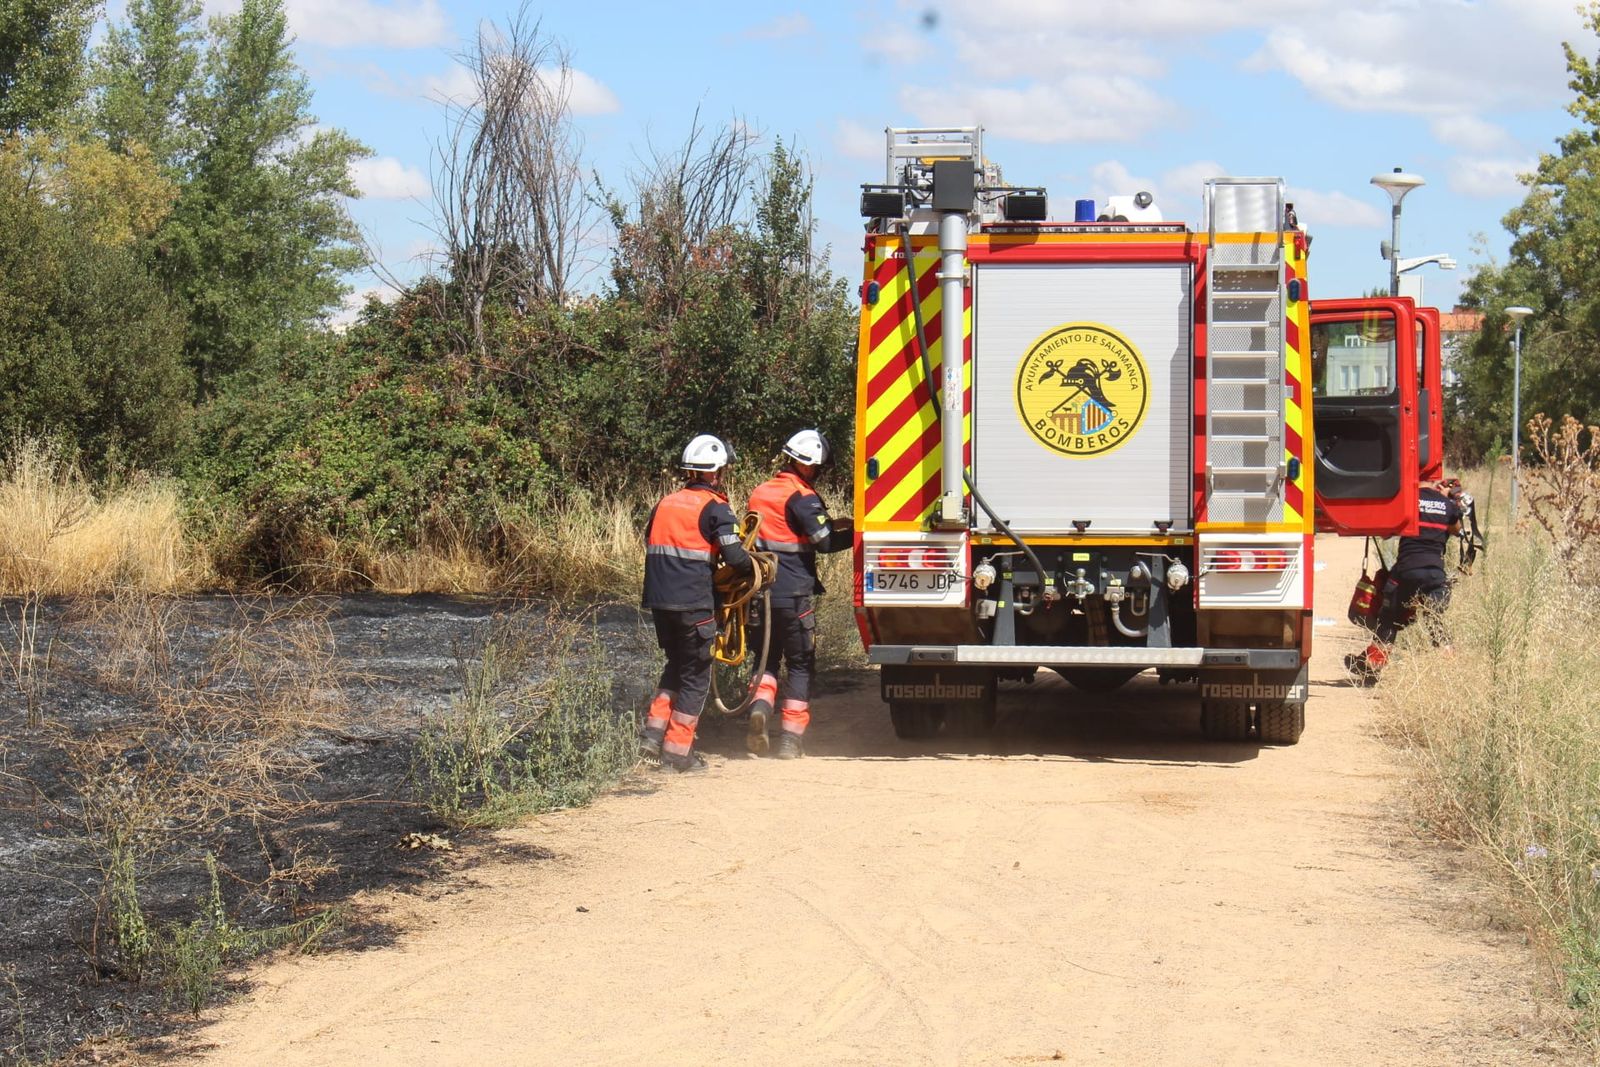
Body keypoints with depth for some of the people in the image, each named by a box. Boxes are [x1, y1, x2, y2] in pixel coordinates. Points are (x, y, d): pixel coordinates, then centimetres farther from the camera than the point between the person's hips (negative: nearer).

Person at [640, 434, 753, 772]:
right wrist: (753, 565, 6)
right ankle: (677, 752, 3)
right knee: (696, 675, 5)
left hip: (658, 599, 6)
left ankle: (654, 732, 12)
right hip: (693, 602, -6)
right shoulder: (714, 508, -6)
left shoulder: (666, 503, 14)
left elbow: (650, 541, 16)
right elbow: (735, 556, -13)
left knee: (676, 665, 23)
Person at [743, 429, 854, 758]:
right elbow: (825, 542, -16)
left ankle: (761, 703, -9)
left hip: (761, 591, 6)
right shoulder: (802, 497, -12)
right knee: (800, 663, 6)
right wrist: (857, 531, -4)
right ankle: (792, 737, 2)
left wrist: (827, 523, 16)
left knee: (768, 657, 19)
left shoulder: (761, 492, 11)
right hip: (793, 594, -6)